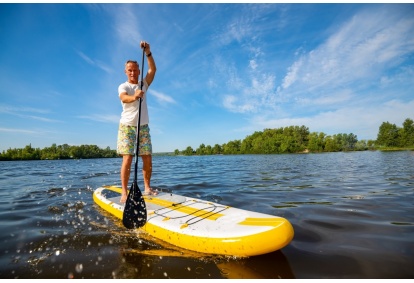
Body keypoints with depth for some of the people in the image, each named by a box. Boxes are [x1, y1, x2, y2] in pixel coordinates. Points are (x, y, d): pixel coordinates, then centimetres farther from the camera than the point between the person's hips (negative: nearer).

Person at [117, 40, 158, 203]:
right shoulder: (123, 86, 0)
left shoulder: (144, 84, 12)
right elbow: (123, 98, -24)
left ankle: (147, 188, 15)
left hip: (143, 127, 4)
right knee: (127, 159, -11)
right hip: (127, 126, -3)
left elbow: (153, 70, -3)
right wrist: (134, 97, -45)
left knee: (147, 159, 2)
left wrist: (148, 53, -15)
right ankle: (124, 193, -5)